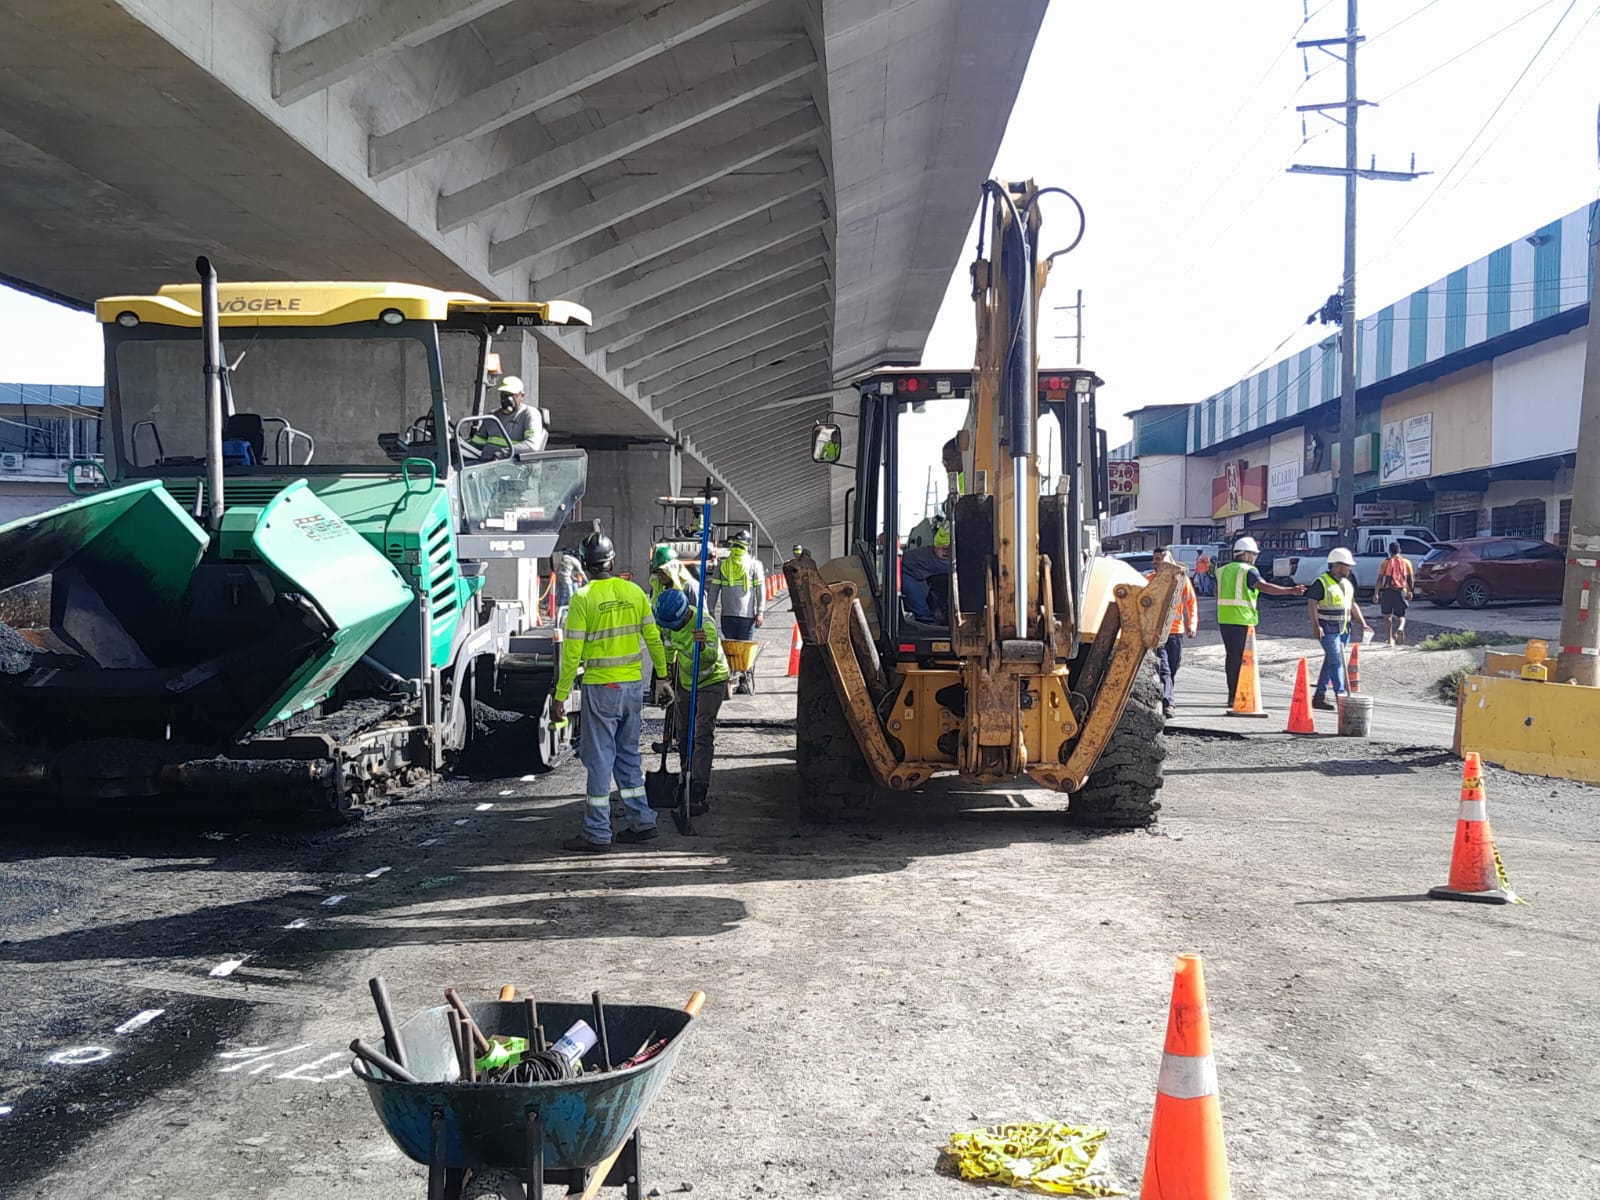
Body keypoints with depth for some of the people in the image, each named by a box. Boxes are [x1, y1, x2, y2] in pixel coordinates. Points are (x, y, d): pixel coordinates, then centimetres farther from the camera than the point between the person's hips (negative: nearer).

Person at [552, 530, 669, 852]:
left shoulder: (583, 598, -11)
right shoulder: (634, 591, 3)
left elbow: (572, 652, -12)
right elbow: (653, 638, 8)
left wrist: (560, 696, -7)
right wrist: (662, 675, 21)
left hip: (601, 689, -5)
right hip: (633, 685, 5)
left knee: (599, 758, 2)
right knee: (628, 753, 17)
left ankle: (597, 833, 6)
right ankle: (642, 822, 20)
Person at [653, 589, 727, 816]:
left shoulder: (704, 623, -33)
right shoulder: (670, 618, -11)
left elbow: (711, 657, -48)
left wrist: (703, 646, -68)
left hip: (711, 680, -7)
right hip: (685, 681, 7)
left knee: (703, 735, -13)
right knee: (683, 735, 13)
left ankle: (700, 794, -15)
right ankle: (687, 782, 27)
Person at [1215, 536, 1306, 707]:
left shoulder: (1223, 570, 15)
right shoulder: (1248, 571, -8)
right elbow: (1264, 586, -23)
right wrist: (1290, 591, -29)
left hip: (1224, 618, 7)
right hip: (1241, 619, -7)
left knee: (1231, 656, 16)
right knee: (1240, 658, -2)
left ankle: (1232, 693, 21)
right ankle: (1235, 696, -3)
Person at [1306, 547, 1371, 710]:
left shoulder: (1348, 584, 16)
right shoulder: (1322, 582, -10)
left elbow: (1353, 605, 23)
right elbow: (1311, 604, -14)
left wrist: (1362, 623, 15)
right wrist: (1316, 626, -21)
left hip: (1344, 630, 8)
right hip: (1328, 630, -8)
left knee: (1330, 662, 10)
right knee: (1336, 662, -12)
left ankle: (1319, 696, 16)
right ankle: (1342, 696, -13)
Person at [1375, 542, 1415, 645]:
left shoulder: (1386, 562, 0)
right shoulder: (1406, 562, 6)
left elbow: (1380, 579, -5)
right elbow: (1411, 579, 4)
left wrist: (1376, 593, -3)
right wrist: (1410, 591, 13)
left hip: (1387, 591, -1)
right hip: (1401, 591, 1)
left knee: (1387, 616, 9)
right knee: (1401, 615, 11)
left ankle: (1389, 639, 8)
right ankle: (1400, 628, -21)